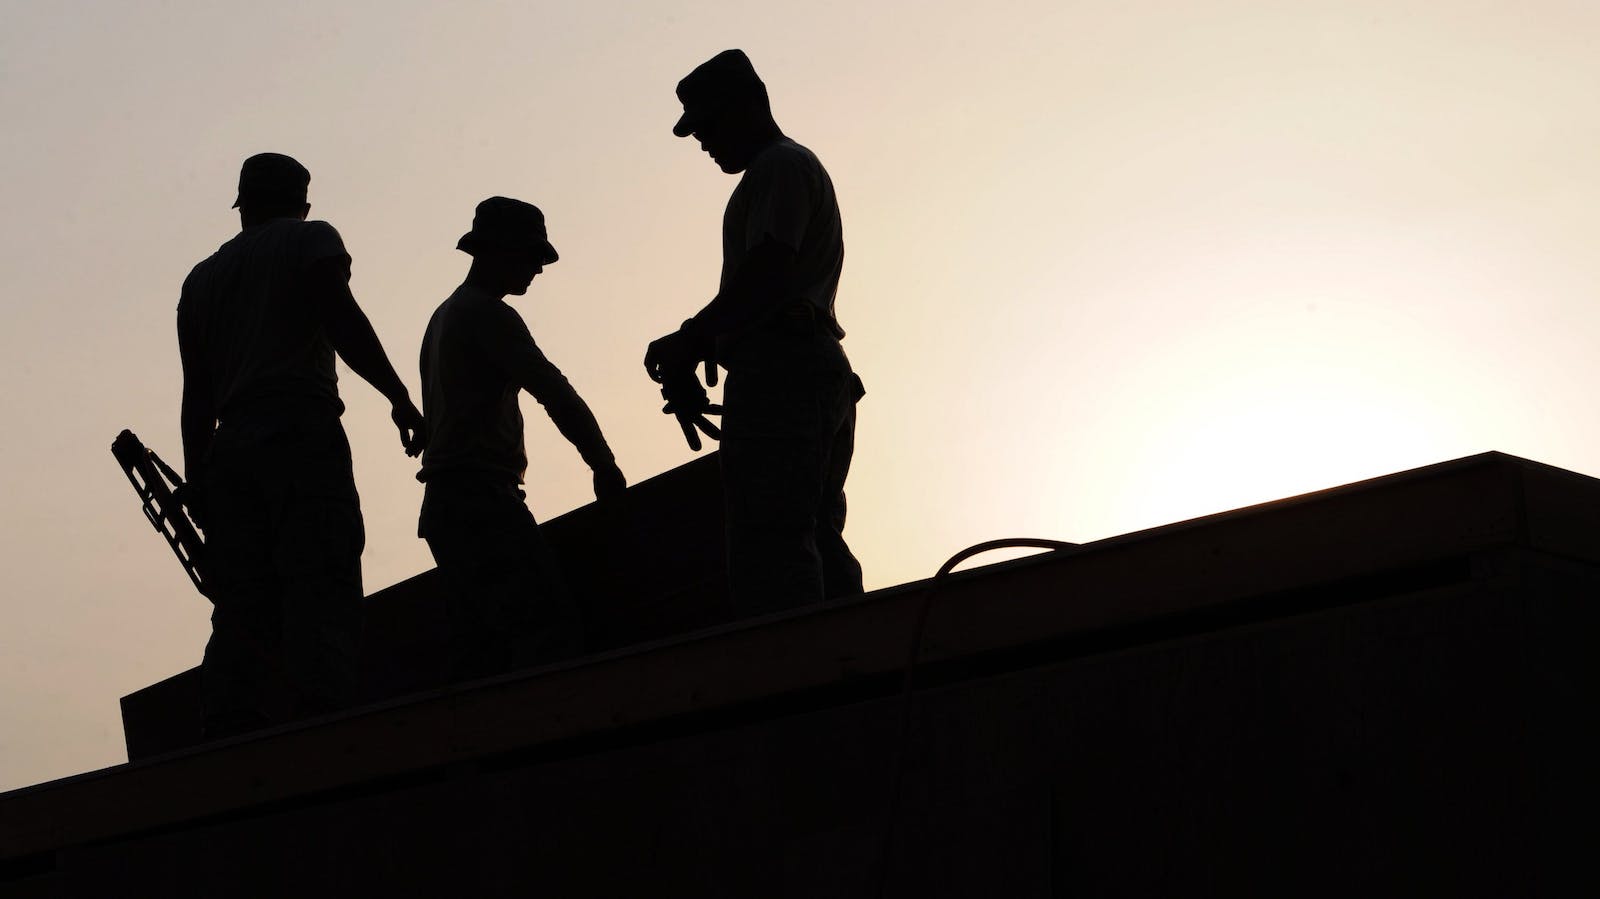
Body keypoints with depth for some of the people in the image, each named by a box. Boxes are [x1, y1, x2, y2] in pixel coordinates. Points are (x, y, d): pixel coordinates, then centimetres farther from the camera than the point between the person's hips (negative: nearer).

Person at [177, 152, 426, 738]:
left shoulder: (201, 278, 26)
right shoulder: (311, 239, 11)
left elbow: (197, 393, 20)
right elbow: (342, 319, -8)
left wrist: (196, 482, 17)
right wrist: (398, 396, -6)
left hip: (231, 450, 6)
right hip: (302, 437, -5)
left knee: (242, 614, 2)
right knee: (321, 601, -14)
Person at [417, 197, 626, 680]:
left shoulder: (444, 316, 24)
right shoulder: (487, 315, -7)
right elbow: (556, 394, -12)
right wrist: (605, 465, -3)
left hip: (446, 505, 10)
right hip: (482, 498, -10)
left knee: (480, 649, 5)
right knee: (552, 631, -21)